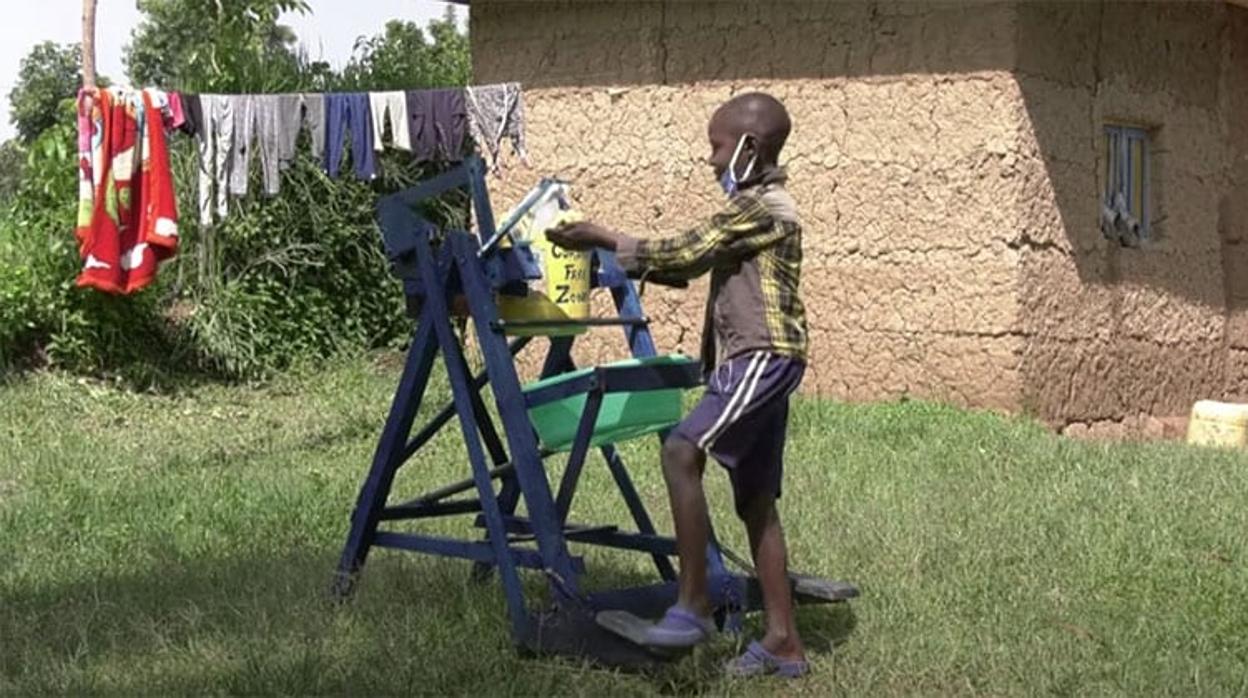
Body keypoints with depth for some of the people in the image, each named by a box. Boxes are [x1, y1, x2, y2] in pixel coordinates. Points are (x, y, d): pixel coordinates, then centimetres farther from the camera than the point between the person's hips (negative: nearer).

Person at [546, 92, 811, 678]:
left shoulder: (762, 207, -9)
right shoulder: (755, 208, 23)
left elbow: (683, 254, -11)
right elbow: (690, 264, 24)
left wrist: (607, 241, -2)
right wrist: (615, 252, 17)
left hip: (762, 358, -11)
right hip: (755, 363, 11)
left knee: (681, 452, -23)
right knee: (756, 502, 9)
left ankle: (693, 605, -21)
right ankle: (783, 642, 11)